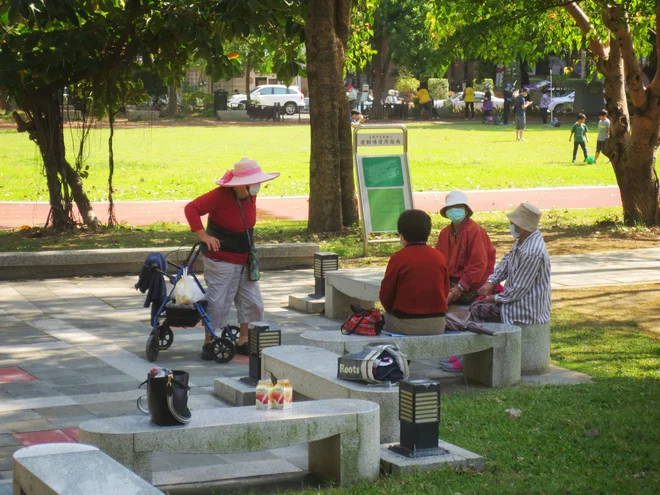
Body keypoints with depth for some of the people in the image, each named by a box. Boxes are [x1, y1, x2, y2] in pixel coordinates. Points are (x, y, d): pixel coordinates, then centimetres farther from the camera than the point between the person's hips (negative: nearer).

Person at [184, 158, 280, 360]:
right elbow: (191, 208, -24)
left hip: (244, 261, 8)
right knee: (218, 302, -3)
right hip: (221, 261, -8)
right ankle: (209, 343, 10)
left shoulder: (251, 195, 1)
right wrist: (203, 235, -28)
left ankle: (244, 342, 20)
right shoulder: (220, 196, -21)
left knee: (252, 302, 9)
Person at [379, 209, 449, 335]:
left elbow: (386, 295, -3)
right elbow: (445, 292, 10)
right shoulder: (439, 257, 3)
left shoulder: (398, 258, -9)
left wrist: (393, 311, 16)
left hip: (406, 325, -5)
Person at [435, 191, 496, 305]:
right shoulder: (445, 233, 10)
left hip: (472, 287, -7)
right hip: (451, 281, 7)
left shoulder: (475, 231, -12)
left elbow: (478, 264, -17)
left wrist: (461, 287, -21)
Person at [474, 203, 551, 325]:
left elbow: (518, 290, -25)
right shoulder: (523, 240, 2)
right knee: (476, 305, 12)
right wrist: (491, 281, -1)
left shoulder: (532, 252, -29)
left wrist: (495, 298, -11)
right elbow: (507, 261, 14)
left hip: (528, 311, -10)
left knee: (477, 310, -10)